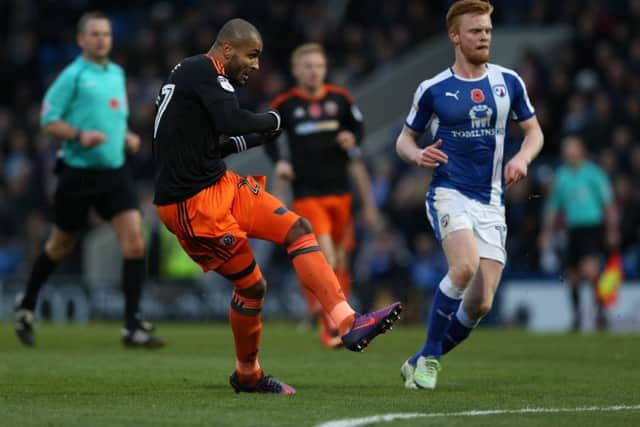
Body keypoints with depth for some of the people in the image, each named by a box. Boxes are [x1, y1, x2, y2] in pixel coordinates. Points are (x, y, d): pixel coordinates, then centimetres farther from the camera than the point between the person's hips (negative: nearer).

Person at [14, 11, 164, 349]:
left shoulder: (117, 74, 11)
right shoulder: (73, 76, -9)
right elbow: (48, 121, -10)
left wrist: (127, 137, 8)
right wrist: (80, 135, -24)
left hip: (114, 172, 5)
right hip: (78, 172, -5)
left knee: (134, 241, -11)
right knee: (61, 246, 10)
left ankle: (133, 326, -11)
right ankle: (26, 305, 35)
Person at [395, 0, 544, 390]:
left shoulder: (508, 81, 7)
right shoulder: (432, 90, 1)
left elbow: (534, 131, 16)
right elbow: (404, 139, 11)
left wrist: (523, 157, -5)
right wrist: (418, 155, -12)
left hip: (492, 203, 3)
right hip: (449, 193, -3)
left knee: (481, 303, -5)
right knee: (465, 266, -31)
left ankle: (422, 362, 16)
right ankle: (430, 354, -13)